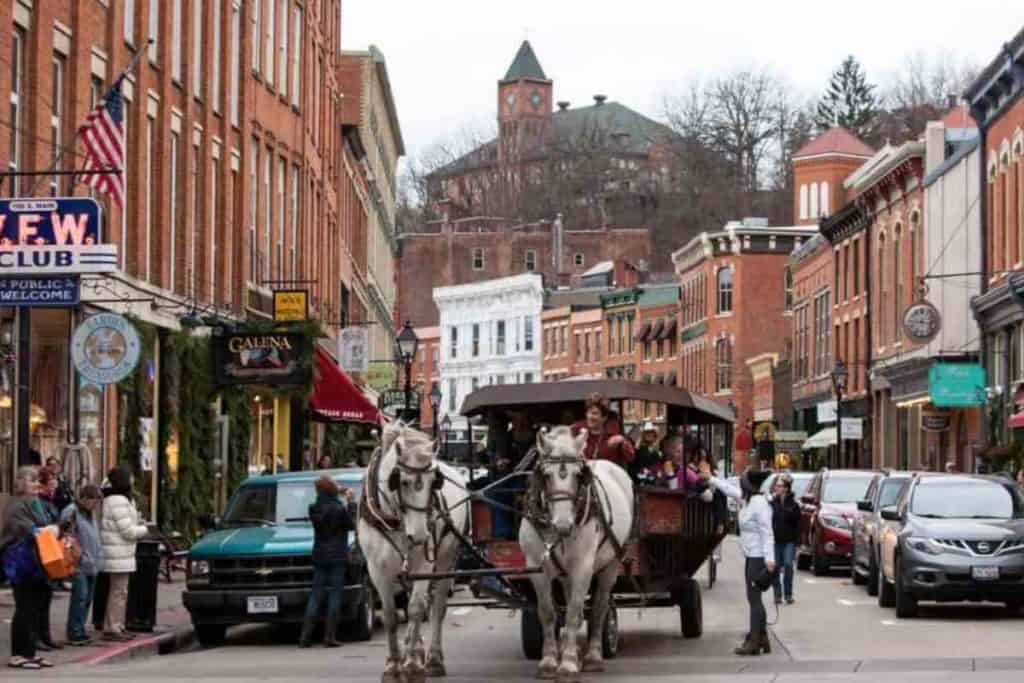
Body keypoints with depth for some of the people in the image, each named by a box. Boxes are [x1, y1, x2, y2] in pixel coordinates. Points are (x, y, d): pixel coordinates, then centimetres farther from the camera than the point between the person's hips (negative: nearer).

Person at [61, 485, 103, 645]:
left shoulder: (91, 514, 18)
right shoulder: (71, 512, -10)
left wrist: (98, 558, 17)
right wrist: (81, 557, -18)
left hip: (92, 564, 9)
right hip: (79, 564, -9)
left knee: (87, 598, 10)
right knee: (80, 596, -14)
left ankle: (79, 631, 16)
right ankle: (75, 633, -11)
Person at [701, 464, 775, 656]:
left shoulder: (759, 503, -18)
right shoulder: (746, 499, 9)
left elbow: (767, 532, -21)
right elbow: (730, 489, 28)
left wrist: (769, 558, -26)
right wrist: (711, 479, 37)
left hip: (759, 556, -10)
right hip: (752, 556, 10)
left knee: (754, 597, -8)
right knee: (754, 598, 12)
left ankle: (754, 641, -8)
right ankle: (762, 638, 17)